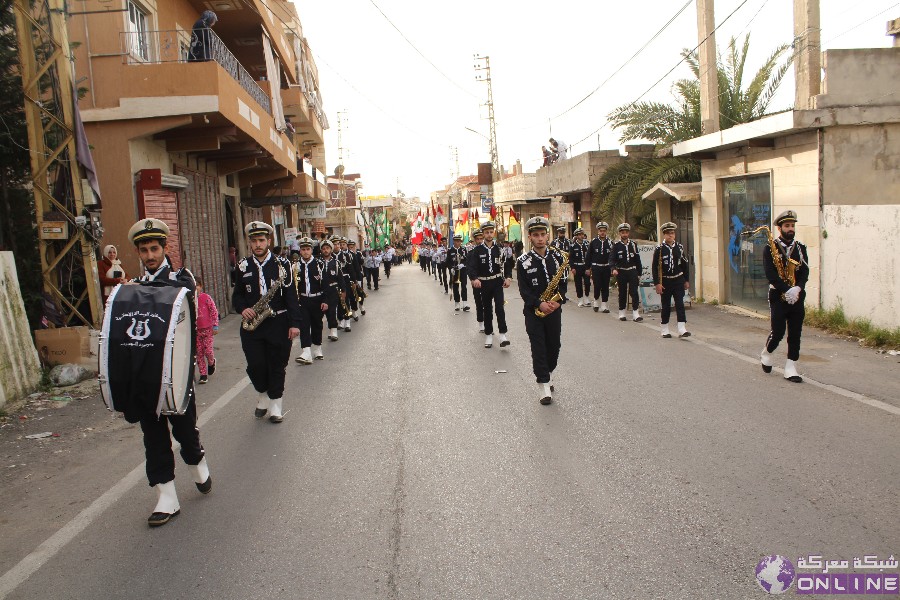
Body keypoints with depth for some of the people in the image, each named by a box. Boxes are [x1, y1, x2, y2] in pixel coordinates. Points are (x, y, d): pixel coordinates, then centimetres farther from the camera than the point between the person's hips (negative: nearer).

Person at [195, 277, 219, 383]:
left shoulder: (206, 297, -7)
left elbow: (214, 311, -4)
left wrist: (215, 326, -6)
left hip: (207, 329, -3)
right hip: (195, 330, 3)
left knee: (208, 350, -5)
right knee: (199, 353, 5)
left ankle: (211, 362, 29)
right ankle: (203, 374, 13)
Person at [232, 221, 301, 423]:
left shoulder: (282, 264, -2)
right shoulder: (243, 266, 5)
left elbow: (291, 296, -4)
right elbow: (237, 295, 13)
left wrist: (295, 323, -11)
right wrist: (242, 309, -8)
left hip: (278, 324, -1)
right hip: (252, 324, 2)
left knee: (277, 366, 6)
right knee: (256, 365, -3)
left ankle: (275, 405, 21)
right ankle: (263, 395, 25)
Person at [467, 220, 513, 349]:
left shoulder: (499, 248, 1)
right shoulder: (477, 250, -5)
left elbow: (507, 264, 5)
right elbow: (470, 266, -15)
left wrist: (508, 278, -10)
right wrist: (474, 278, -33)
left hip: (498, 282, 0)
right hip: (484, 283, 0)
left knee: (499, 307, -12)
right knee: (487, 309, 8)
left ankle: (502, 334, -7)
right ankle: (488, 334, 19)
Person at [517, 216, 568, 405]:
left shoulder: (557, 256, 3)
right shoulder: (523, 261, -6)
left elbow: (563, 282, 5)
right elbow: (524, 290, -8)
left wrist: (558, 301, -11)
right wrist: (539, 304, -20)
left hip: (554, 310, 3)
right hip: (534, 311, -3)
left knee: (554, 346, 10)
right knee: (538, 349, -2)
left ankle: (548, 375, 34)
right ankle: (545, 388, 3)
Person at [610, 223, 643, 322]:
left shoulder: (633, 245, 7)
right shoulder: (616, 245, -1)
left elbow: (637, 260, 10)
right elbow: (612, 258, -10)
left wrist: (639, 273, 8)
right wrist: (613, 269, -28)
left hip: (632, 271, 1)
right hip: (621, 272, -1)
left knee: (634, 292, -7)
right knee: (622, 293, 8)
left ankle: (635, 313, -5)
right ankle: (622, 313, 20)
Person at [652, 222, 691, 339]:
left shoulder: (679, 247, 5)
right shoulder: (659, 249, -6)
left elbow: (685, 265, 11)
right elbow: (655, 267, -7)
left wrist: (686, 280, 10)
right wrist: (657, 283, -12)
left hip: (678, 280, 2)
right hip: (665, 282, -2)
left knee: (680, 304, -5)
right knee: (666, 306, 6)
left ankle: (682, 330, -6)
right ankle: (664, 330, 18)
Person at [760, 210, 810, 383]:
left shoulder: (801, 248, 9)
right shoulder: (771, 248, -3)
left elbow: (805, 272, 0)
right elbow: (771, 275, -12)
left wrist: (797, 289, -18)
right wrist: (787, 290, -21)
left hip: (797, 298, 4)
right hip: (778, 297, -4)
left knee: (795, 334, 3)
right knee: (778, 332, -3)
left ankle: (790, 368, 11)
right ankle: (766, 353, 26)